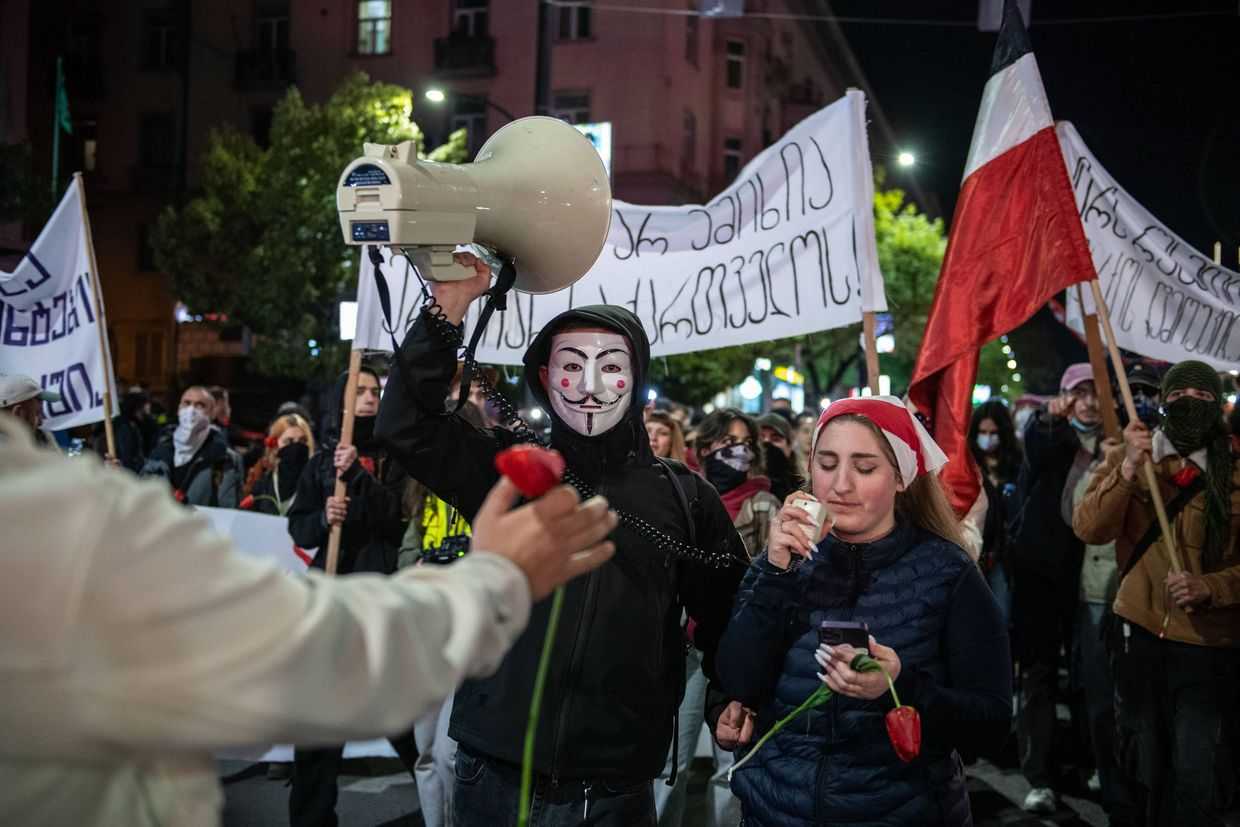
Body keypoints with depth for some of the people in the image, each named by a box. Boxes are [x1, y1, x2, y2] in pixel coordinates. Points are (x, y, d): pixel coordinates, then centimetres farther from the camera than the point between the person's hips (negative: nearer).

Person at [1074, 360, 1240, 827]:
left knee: (1199, 780, -5)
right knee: (1145, 769, 16)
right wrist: (1129, 469, -23)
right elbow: (1089, 528, -13)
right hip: (1139, 634, 2)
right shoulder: (1128, 459, 2)